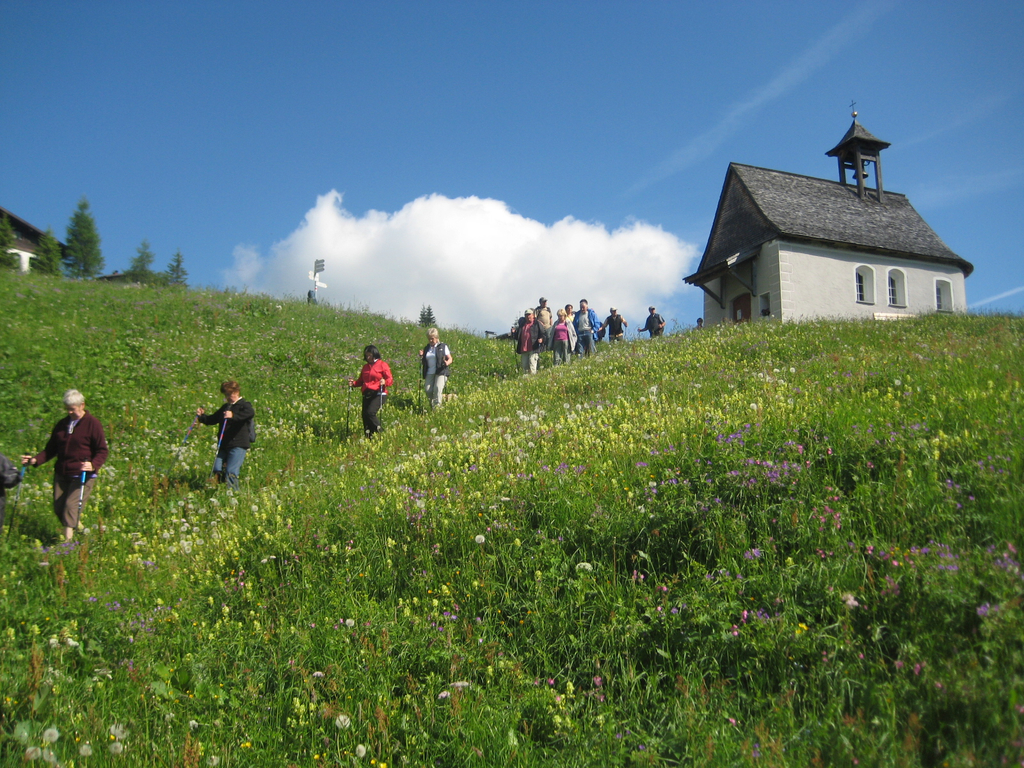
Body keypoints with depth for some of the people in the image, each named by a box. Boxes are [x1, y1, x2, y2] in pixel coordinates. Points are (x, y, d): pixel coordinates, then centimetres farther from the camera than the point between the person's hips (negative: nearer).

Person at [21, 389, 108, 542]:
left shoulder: (93, 424, -6)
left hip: (82, 476, -6)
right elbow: (51, 449, 17)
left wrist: (93, 465, -27)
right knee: (58, 509, 4)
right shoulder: (61, 425, 13)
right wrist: (35, 459, 0)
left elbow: (102, 451, -8)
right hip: (61, 474, 6)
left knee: (71, 506, -15)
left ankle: (68, 541, -14)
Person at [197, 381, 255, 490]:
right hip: (224, 445, 8)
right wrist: (202, 416, 7)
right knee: (217, 470, 2)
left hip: (238, 445, -8)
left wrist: (234, 415, -43)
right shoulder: (225, 407, 22)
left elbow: (251, 413, -28)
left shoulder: (244, 405, -4)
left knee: (231, 472, -16)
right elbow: (212, 419, 29)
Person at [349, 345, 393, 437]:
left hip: (379, 394, -6)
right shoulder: (365, 367, 19)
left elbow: (390, 380, -3)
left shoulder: (383, 365, 2)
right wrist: (353, 383, 1)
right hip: (366, 395, 6)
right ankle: (368, 437, 11)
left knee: (370, 412, -23)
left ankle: (380, 432, -7)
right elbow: (361, 381, 21)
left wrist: (384, 382, -25)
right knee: (364, 415, 0)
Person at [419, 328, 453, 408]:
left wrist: (447, 363, -19)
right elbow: (423, 362, 20)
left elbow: (450, 359, 4)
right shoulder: (426, 348, 17)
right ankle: (432, 405, 8)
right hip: (429, 373, 4)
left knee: (437, 389, -22)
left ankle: (437, 407, -20)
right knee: (428, 390, -13)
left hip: (441, 372, -4)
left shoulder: (443, 346, 5)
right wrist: (421, 356, -1)